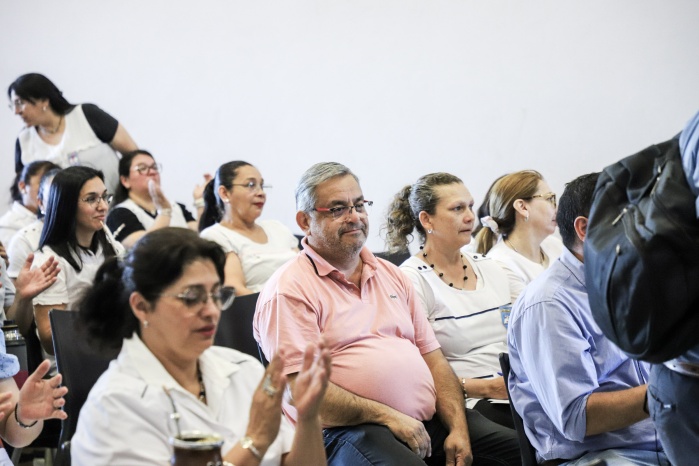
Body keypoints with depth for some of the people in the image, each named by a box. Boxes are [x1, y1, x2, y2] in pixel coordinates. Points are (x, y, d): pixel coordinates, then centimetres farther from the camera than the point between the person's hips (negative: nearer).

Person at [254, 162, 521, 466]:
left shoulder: (390, 274, 22)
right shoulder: (289, 290, -2)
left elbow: (433, 357, 18)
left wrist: (458, 428, 2)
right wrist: (388, 417, -14)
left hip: (429, 421, 7)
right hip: (349, 431, -7)